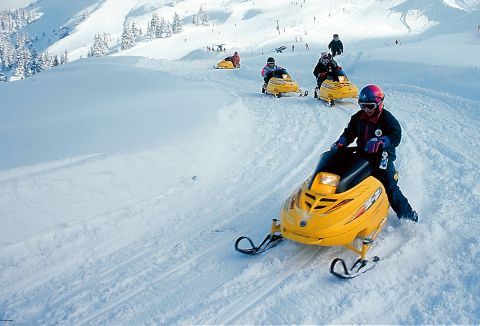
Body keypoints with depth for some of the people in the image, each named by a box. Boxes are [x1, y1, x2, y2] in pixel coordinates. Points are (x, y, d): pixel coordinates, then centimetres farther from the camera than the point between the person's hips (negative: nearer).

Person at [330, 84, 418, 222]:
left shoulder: (387, 118, -10)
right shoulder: (358, 118, 7)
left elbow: (396, 137, -20)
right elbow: (349, 133, 11)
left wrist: (379, 142, -38)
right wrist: (339, 144, -9)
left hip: (382, 158, -6)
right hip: (362, 156, 6)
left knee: (390, 187, -13)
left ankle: (408, 215, -2)